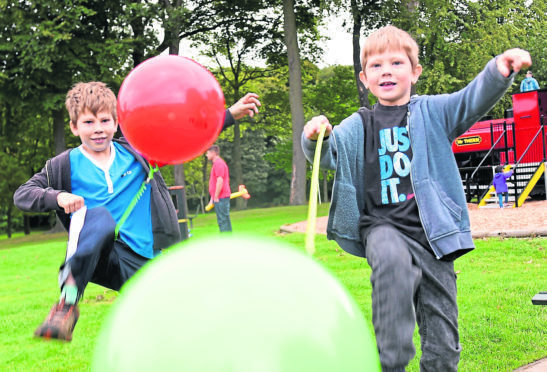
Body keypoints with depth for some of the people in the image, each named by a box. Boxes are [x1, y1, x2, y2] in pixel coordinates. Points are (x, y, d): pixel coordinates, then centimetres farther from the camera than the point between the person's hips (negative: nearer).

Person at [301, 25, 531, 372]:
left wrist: (500, 71, -27)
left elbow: (474, 99, -6)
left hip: (431, 233, 1)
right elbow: (329, 154, 0)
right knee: (392, 262, -39)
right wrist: (315, 138, -23)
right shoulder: (359, 126, 9)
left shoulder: (433, 112, 8)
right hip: (383, 226, -1)